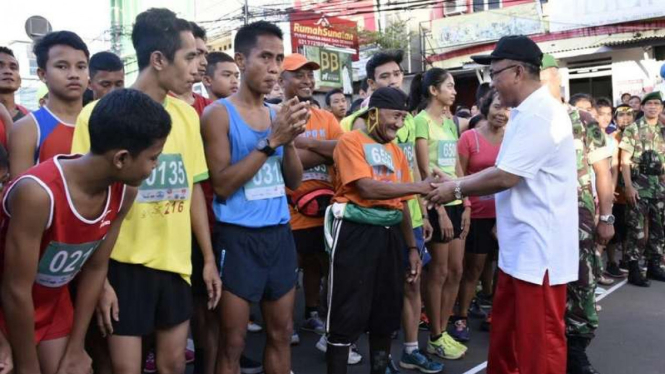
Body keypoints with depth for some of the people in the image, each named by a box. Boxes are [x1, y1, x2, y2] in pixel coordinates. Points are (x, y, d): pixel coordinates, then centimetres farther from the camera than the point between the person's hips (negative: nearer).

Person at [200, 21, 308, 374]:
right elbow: (222, 185, -15)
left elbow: (294, 181, 10)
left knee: (282, 333, 16)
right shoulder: (219, 113, -8)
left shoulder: (277, 113, 9)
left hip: (280, 233, 6)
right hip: (239, 238, -6)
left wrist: (290, 140, -9)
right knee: (232, 342, 5)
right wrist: (272, 140, -19)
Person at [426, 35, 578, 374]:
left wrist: (457, 190, -8)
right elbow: (502, 171, 18)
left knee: (539, 339, 3)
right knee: (504, 330, 20)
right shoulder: (527, 114, 14)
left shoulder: (540, 115, -19)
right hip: (519, 246, 10)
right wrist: (457, 182, 11)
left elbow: (505, 177, -22)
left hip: (539, 248, -10)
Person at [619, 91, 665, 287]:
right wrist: (629, 186, -16)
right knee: (637, 229, -4)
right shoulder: (632, 129, -4)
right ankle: (633, 271, 2)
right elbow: (624, 162, -8)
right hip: (639, 184, -6)